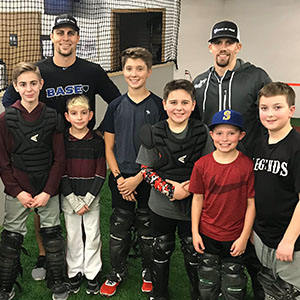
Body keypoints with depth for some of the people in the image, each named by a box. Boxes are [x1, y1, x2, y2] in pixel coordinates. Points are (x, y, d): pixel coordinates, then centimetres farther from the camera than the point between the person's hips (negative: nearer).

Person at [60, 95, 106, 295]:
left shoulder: (97, 141, -4)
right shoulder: (62, 141, -3)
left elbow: (101, 174, -4)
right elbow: (61, 174, -5)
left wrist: (87, 200, -11)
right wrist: (74, 201, -11)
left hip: (92, 198, 0)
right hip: (69, 198, 0)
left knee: (93, 235, 7)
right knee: (73, 236, 10)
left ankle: (92, 274, 23)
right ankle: (75, 272, 27)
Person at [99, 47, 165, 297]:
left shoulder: (158, 106, -5)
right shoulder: (115, 106, 3)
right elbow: (109, 148, 6)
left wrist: (138, 178, -13)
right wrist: (119, 178, -7)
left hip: (148, 179, -2)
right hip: (120, 180, 2)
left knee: (147, 227, 10)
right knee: (119, 228, 12)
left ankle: (148, 272, 32)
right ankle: (117, 271, 32)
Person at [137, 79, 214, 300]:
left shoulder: (202, 133, -7)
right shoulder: (153, 135, -7)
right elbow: (146, 170, -5)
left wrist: (191, 188, -17)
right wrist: (170, 190, -17)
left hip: (193, 205, 0)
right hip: (161, 206, 1)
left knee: (194, 252, 14)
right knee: (161, 250, 18)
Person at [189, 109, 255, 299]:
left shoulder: (247, 165, -13)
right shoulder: (202, 165, -7)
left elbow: (251, 203, -8)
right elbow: (197, 199, 0)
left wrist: (244, 237, -8)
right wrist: (195, 232, -1)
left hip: (235, 238, -2)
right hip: (207, 235, 2)